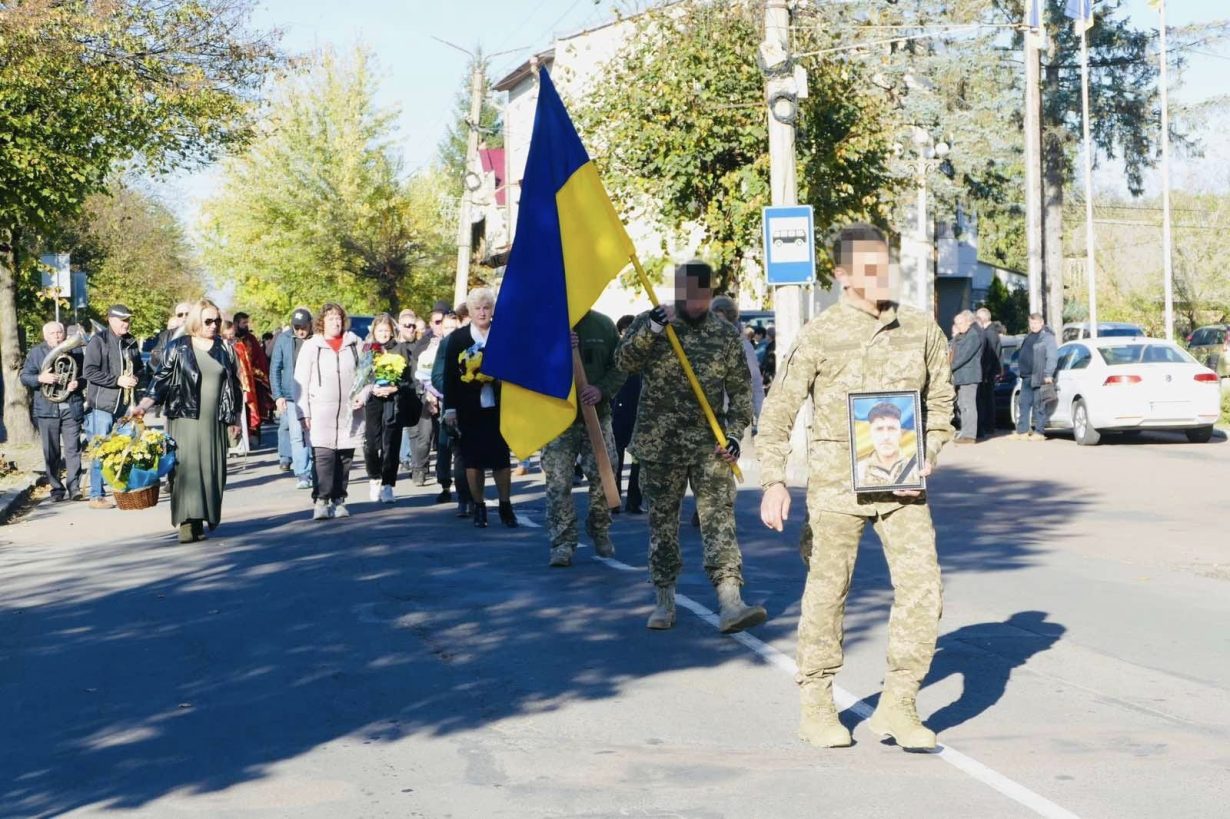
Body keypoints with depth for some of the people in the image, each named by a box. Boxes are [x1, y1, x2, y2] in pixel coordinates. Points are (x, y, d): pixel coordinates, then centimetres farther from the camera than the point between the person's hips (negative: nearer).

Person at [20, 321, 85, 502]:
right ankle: (57, 489, 9)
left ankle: (74, 487, -7)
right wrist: (40, 378, -16)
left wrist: (78, 383, -9)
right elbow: (24, 376, 4)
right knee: (51, 452, 3)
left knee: (72, 449, -7)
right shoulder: (36, 352, 7)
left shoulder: (75, 351, 9)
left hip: (72, 408, 0)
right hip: (47, 409, 0)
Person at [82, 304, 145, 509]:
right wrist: (117, 380, -16)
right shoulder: (99, 341, -6)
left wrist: (136, 378, 2)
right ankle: (96, 496, 1)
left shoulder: (131, 342, 14)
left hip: (125, 405, 6)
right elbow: (89, 371, -13)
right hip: (103, 404, -6)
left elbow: (140, 367, 25)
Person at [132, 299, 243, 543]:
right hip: (185, 420, -4)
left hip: (214, 422, 4)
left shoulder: (223, 349, 12)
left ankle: (201, 521, 8)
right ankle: (186, 522, -15)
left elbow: (234, 384, 18)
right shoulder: (176, 348, 2)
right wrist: (143, 405, -12)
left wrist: (235, 417, 17)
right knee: (187, 467, -12)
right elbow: (160, 380, 0)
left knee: (211, 470, 1)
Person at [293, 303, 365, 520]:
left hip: (349, 413, 3)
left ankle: (338, 500, 14)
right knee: (323, 457, -12)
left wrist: (362, 395, -1)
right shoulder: (311, 346, 3)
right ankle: (320, 501, -13)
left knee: (345, 458, 6)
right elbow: (301, 382, 2)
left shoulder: (354, 343, 9)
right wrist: (303, 412, -5)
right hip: (321, 413, -3)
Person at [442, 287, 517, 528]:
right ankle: (478, 507, 15)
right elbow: (449, 375, 2)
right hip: (469, 409, 0)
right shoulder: (457, 338, 2)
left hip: (498, 407, 0)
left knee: (502, 458, 3)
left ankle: (505, 506, 15)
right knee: (473, 460, 5)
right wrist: (450, 408, -1)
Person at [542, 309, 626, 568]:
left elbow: (620, 366, 5)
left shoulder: (603, 325, 4)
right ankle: (562, 544, 2)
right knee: (558, 483, -4)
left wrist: (602, 389, -13)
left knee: (602, 477, 6)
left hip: (597, 415, 2)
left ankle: (600, 532, 27)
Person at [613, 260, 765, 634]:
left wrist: (734, 433, -4)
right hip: (660, 445, 0)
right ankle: (665, 602, 19)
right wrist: (650, 330, -26)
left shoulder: (727, 335, 5)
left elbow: (741, 390, 7)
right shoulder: (650, 323, 2)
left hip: (711, 446, 0)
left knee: (719, 519, -8)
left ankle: (730, 604, -14)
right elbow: (624, 360, -12)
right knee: (662, 522, 8)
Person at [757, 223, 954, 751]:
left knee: (922, 587, -5)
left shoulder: (921, 330, 5)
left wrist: (930, 453, 4)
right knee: (827, 592, 5)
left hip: (901, 485, 3)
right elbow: (777, 412, -1)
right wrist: (774, 481, -8)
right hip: (835, 484, -3)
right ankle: (816, 708, 19)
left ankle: (897, 707, 6)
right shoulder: (819, 336, -4)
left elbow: (940, 398, 19)